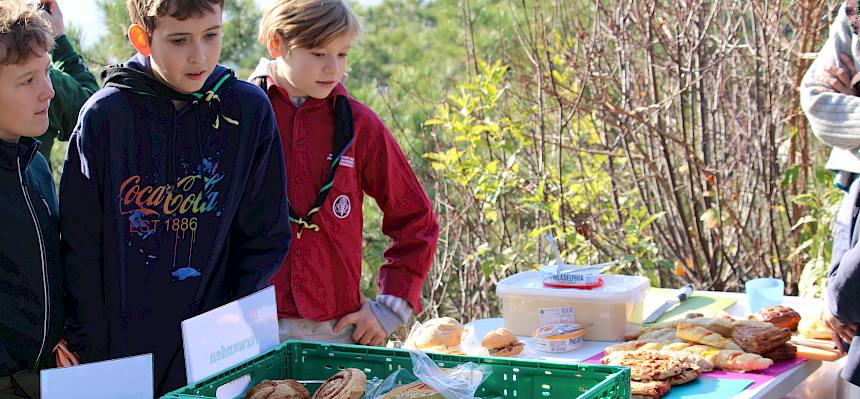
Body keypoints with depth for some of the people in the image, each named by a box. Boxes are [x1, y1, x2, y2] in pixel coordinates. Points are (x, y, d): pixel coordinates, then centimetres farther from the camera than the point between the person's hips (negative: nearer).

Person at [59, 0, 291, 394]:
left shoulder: (249, 109, -3)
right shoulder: (104, 114, -6)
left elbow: (266, 239, 2)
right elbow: (80, 246, -3)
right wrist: (92, 352, -6)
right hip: (120, 346, -1)